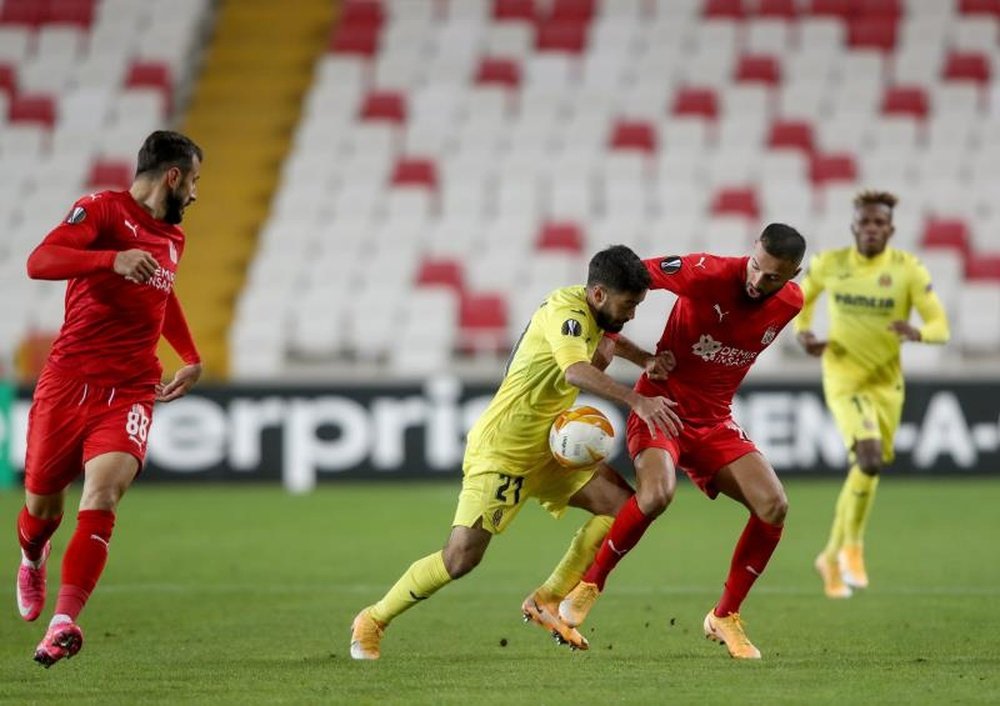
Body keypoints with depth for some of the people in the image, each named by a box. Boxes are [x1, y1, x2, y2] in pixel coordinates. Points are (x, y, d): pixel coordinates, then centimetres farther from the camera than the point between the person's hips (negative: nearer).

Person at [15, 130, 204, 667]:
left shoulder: (173, 239, 17)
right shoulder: (102, 210, -4)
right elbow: (40, 261, -21)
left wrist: (190, 358, 32)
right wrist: (113, 259, -33)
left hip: (131, 394, 3)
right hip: (68, 383, -3)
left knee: (103, 488, -23)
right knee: (42, 506, 7)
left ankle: (64, 621, -30)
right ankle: (32, 560, 46)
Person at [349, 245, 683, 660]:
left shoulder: (590, 314, 6)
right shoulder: (565, 310, -21)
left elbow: (601, 339, 32)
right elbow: (575, 372, -41)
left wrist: (643, 360, 13)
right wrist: (637, 401, -48)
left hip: (547, 448, 9)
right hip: (500, 450, -9)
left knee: (623, 505, -4)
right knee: (461, 557, -13)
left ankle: (546, 601, 5)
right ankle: (373, 622, 7)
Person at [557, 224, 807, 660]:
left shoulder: (790, 304, -4)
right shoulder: (708, 273, -21)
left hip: (714, 422, 5)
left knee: (774, 506, -10)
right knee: (657, 493, -32)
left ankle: (725, 617, 6)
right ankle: (588, 586, -11)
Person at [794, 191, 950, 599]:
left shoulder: (908, 270, -7)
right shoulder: (829, 264, -5)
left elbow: (940, 326, -9)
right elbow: (803, 297, 16)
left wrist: (917, 333, -32)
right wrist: (802, 332, -4)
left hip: (887, 383, 3)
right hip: (844, 378, -3)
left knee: (866, 471, 11)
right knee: (870, 458, -24)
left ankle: (833, 558, 31)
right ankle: (852, 546, -3)